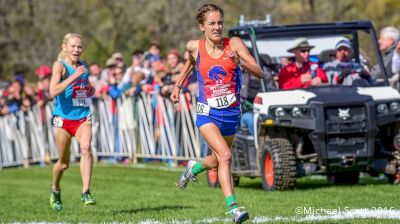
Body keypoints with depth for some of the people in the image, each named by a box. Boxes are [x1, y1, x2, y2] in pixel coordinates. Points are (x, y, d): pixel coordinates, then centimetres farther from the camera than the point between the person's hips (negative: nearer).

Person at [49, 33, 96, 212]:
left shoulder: (84, 66, 9)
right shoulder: (59, 65, -7)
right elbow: (53, 91, -22)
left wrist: (91, 90, 4)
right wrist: (73, 77, -28)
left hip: (83, 117, 3)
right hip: (63, 118, -3)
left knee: (86, 148, -25)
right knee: (63, 163, 8)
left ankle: (86, 193, -28)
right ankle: (55, 190, 37)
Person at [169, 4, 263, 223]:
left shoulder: (234, 44, -9)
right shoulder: (194, 47, -5)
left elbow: (259, 73, -15)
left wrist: (241, 62, -31)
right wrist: (178, 85, 20)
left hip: (231, 112, 2)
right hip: (208, 113, -2)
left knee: (217, 162, 20)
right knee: (225, 155, -24)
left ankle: (194, 168, 54)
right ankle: (232, 206, -23)